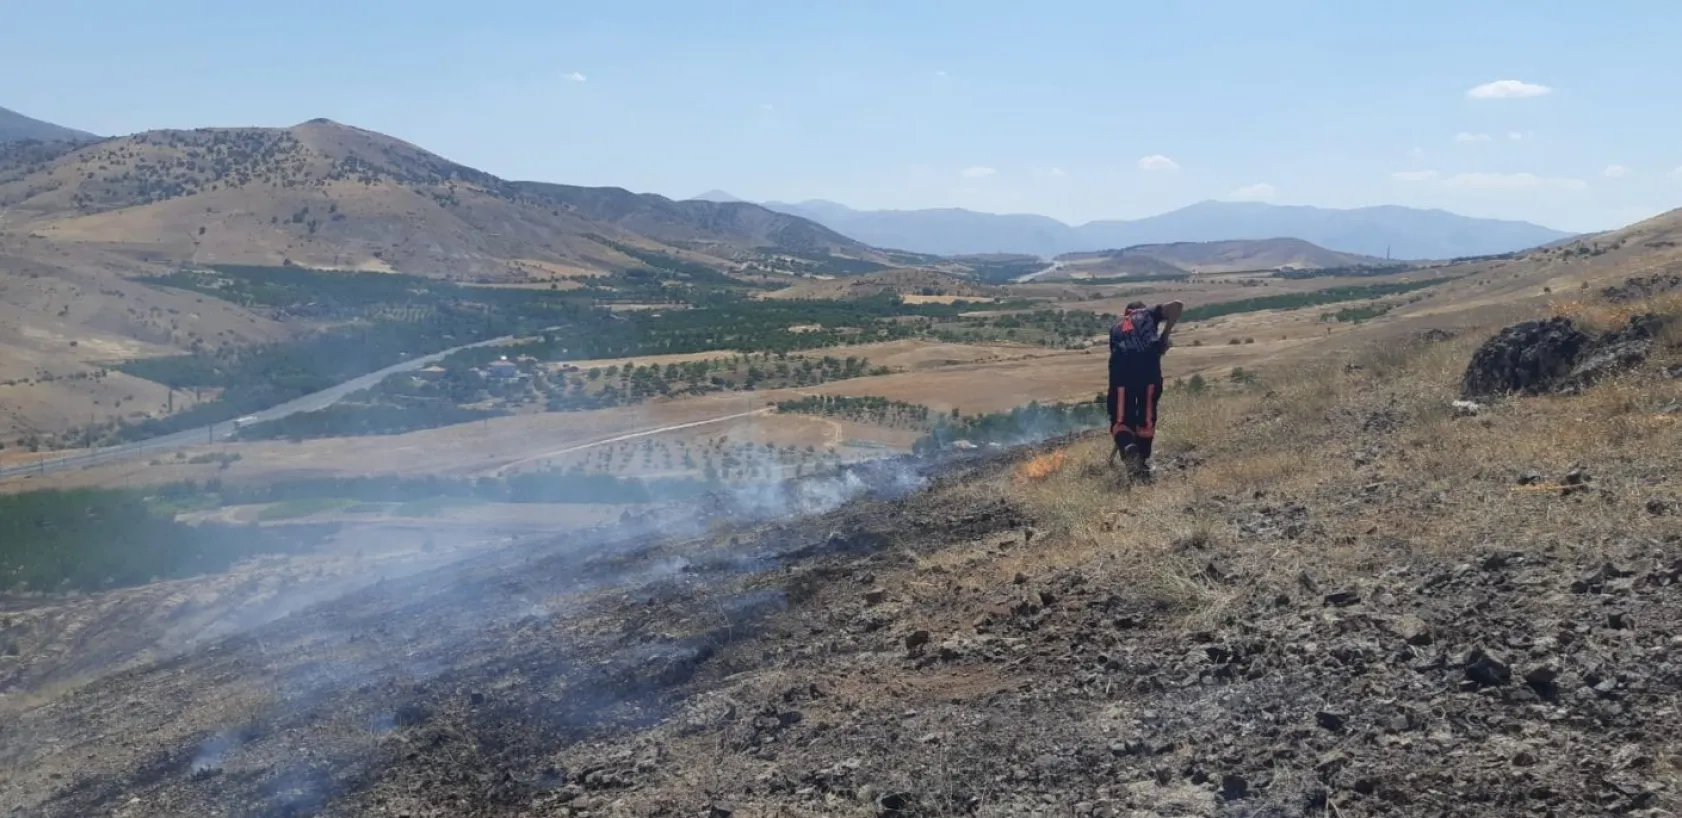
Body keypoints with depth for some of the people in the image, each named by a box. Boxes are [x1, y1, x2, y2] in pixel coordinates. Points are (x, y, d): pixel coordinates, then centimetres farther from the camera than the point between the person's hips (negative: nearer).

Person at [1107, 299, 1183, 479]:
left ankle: (1128, 449, -24)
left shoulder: (1116, 327, 34)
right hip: (1148, 362, -1)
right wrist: (1165, 335, 19)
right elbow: (1176, 306, 13)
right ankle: (1143, 462, 18)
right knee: (1147, 417, 16)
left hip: (1120, 367, 1)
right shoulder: (1149, 313, 29)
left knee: (1120, 420, 5)